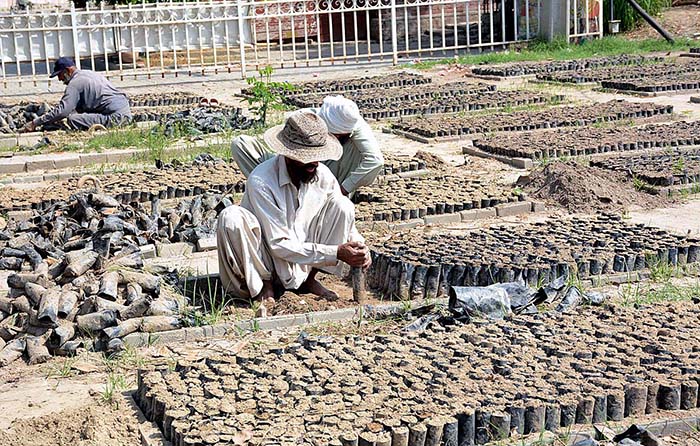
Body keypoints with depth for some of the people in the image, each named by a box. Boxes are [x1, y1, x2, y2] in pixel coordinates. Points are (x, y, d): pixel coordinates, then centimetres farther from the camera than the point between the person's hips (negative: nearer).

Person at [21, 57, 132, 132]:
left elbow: (62, 111, -14)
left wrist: (35, 123, -8)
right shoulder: (90, 74, 23)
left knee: (72, 120, -17)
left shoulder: (75, 83, -7)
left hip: (115, 117, -10)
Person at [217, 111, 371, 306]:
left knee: (342, 204, -11)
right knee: (231, 218, -33)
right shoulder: (261, 181, -25)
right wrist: (336, 253, -31)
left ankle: (309, 279, -1)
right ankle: (263, 284, -11)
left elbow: (343, 217, 5)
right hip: (266, 262, -5)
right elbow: (279, 245, -26)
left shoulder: (323, 175, -9)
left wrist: (359, 246, -18)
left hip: (303, 267, 5)